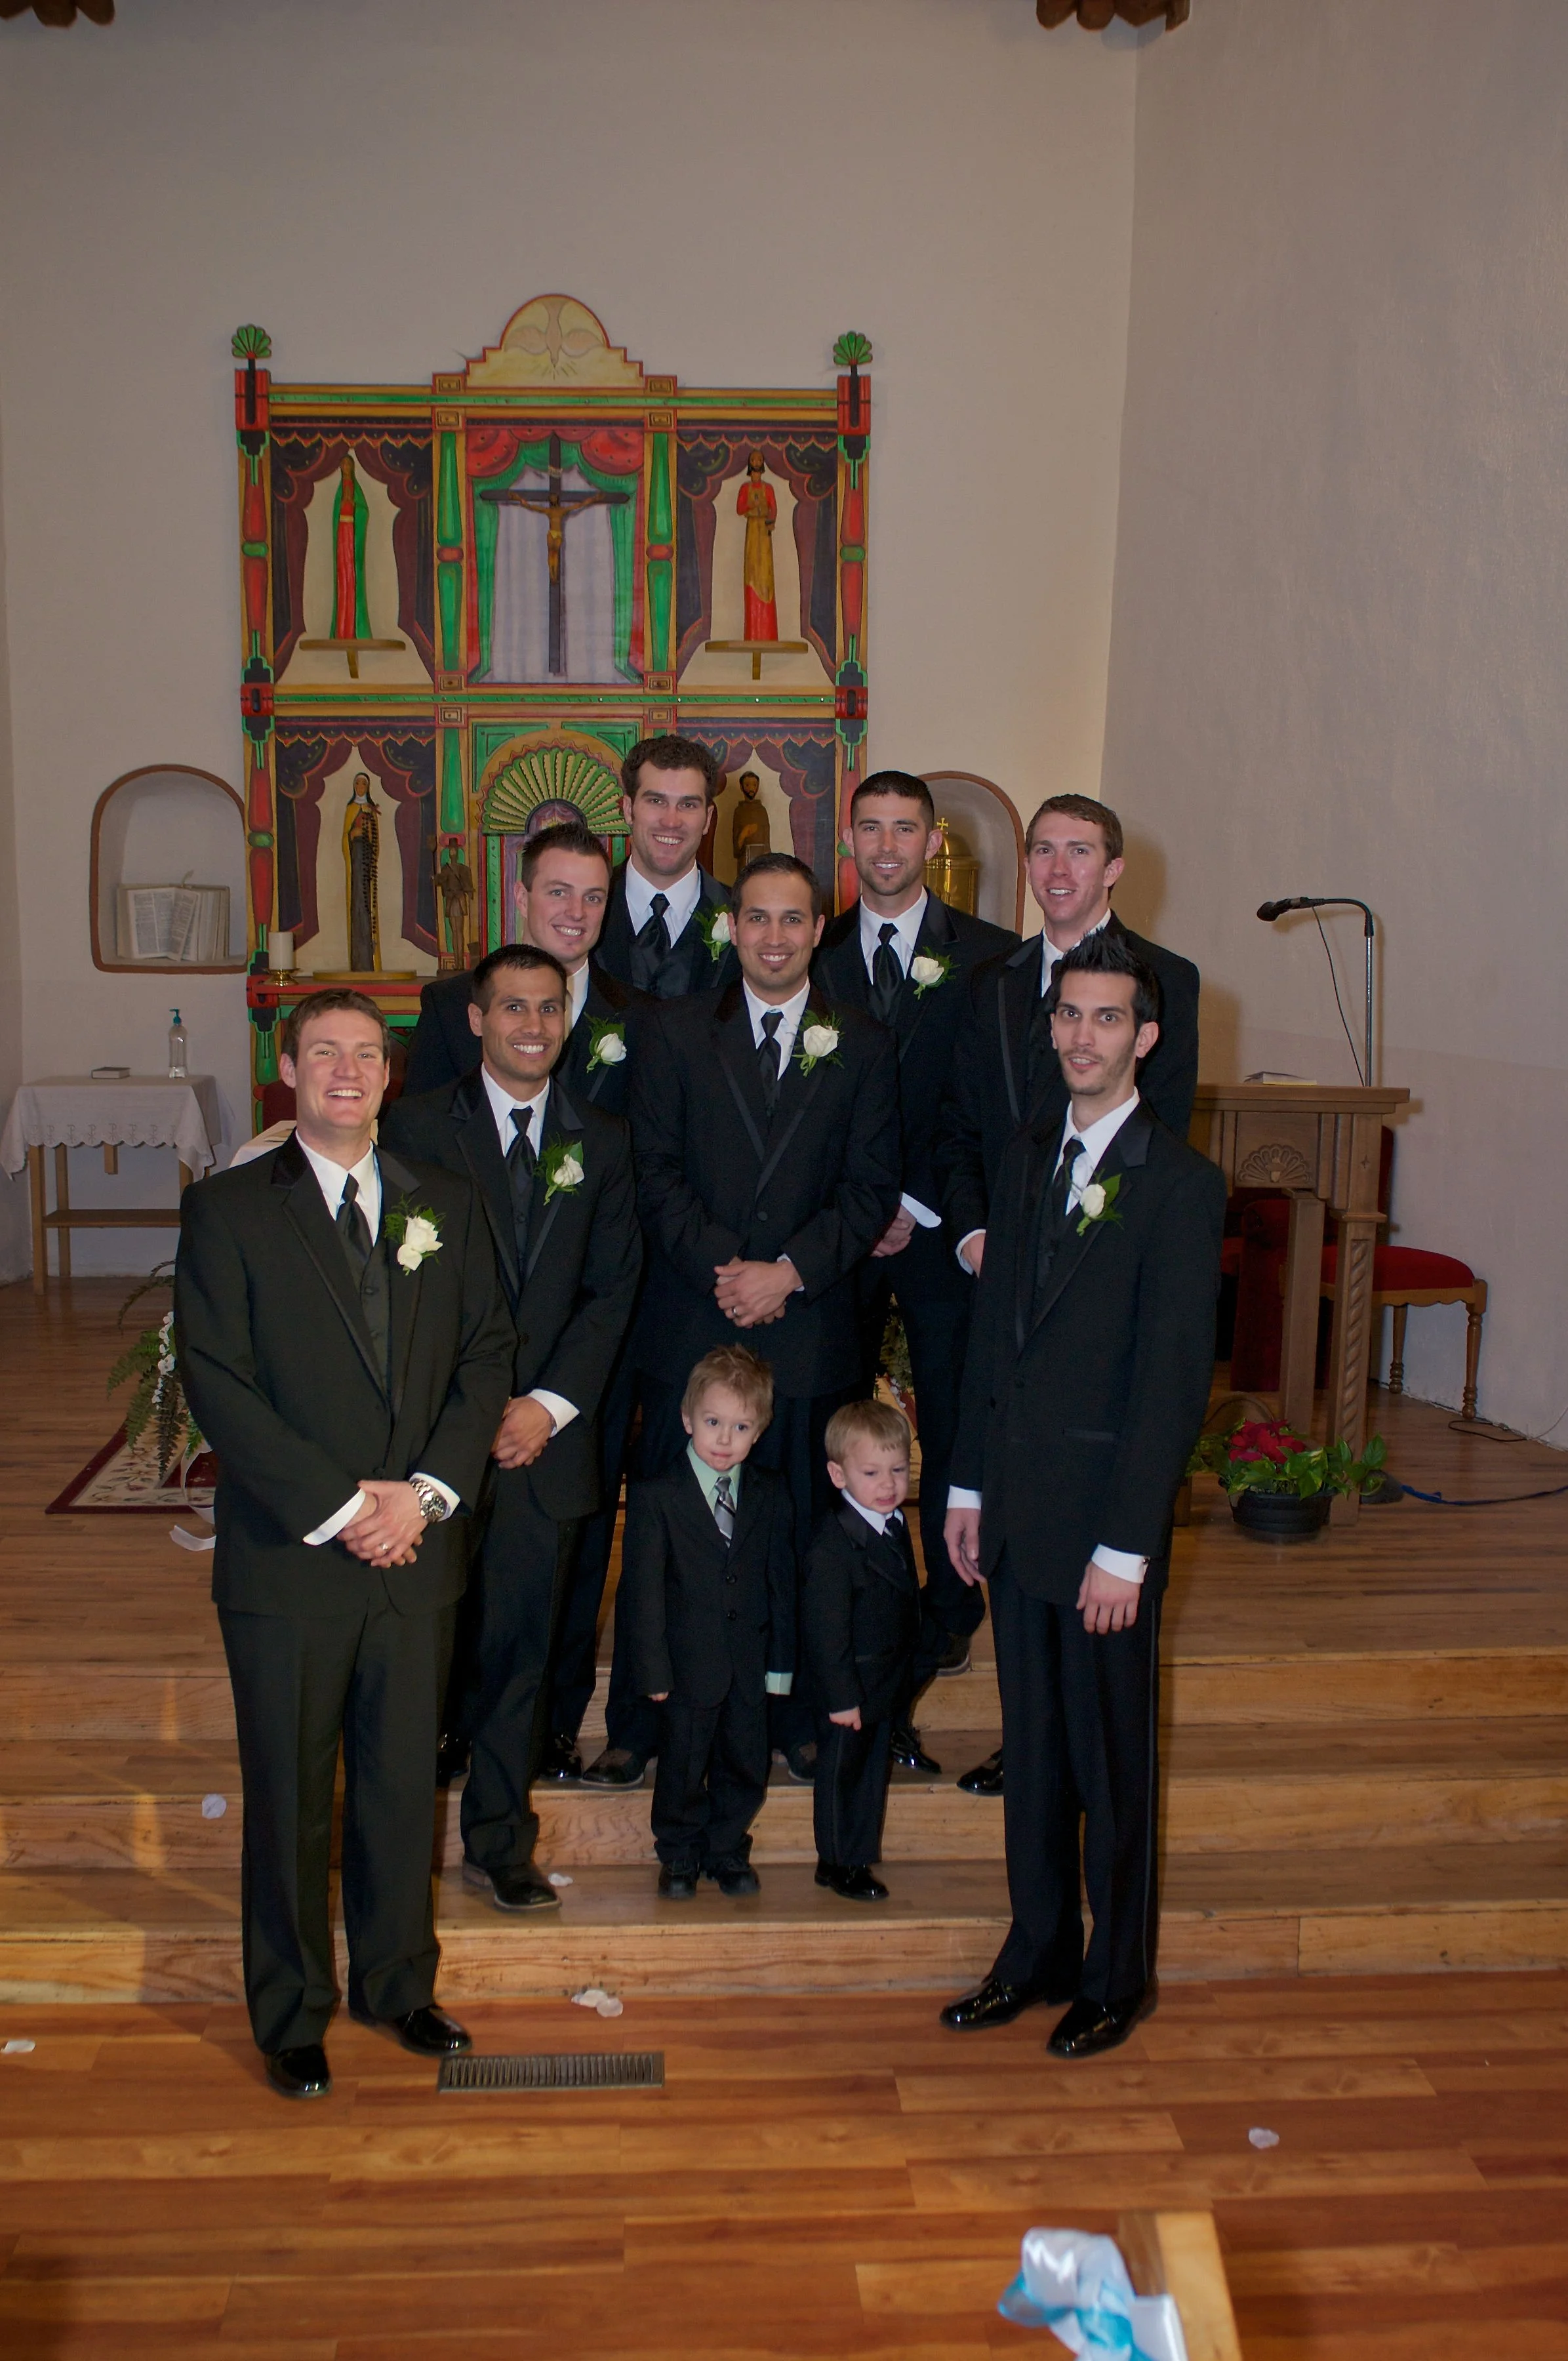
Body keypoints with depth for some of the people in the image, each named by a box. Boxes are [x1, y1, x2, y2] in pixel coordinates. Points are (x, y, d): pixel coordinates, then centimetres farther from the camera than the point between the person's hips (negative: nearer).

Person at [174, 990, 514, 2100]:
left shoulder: (446, 1205, 8)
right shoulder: (227, 1209, -3)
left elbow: (487, 1354, 5)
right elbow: (217, 1383, -10)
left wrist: (428, 1491, -9)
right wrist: (337, 1506, -15)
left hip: (419, 1550, 3)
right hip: (287, 1559, -3)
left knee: (404, 1782, 13)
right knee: (290, 1797, 9)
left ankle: (399, 1982, 34)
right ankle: (293, 2015, 28)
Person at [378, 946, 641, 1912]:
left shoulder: (604, 1141, 9)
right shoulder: (416, 1126, 2)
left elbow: (613, 1288, 5)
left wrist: (551, 1404, -7)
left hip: (544, 1433, 2)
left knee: (520, 1645, 8)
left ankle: (500, 1843, 22)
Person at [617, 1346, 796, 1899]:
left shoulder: (771, 1494, 2)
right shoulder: (654, 1496, -8)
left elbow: (782, 1578, 5)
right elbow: (643, 1589, -8)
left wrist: (781, 1660, 3)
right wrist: (653, 1668, -11)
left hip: (751, 1661, 3)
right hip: (690, 1662, -3)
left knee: (746, 1764, 11)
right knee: (683, 1764, 9)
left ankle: (726, 1850, 32)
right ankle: (679, 1856, 30)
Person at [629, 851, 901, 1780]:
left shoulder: (863, 1045, 7)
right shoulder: (674, 1033, 7)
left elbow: (873, 1188, 2)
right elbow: (656, 1172, 0)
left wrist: (789, 1271, -11)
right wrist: (723, 1267, -13)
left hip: (811, 1326, 0)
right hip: (691, 1324, 0)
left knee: (806, 1529, 7)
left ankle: (799, 1717, 22)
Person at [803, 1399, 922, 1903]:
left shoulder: (894, 1526, 2)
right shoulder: (834, 1545, -26)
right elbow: (826, 1630, -23)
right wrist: (841, 1697, -20)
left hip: (885, 1686, 8)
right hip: (848, 1691, -8)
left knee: (874, 1768, 19)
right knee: (842, 1771, 8)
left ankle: (859, 1857, 34)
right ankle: (841, 1863, 24)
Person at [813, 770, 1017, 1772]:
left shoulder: (991, 958, 1)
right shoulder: (812, 954, 7)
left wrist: (923, 1208, -8)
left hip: (943, 1232, -1)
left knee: (956, 1440, 3)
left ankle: (947, 1616, 21)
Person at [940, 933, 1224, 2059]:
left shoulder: (1181, 1182, -12)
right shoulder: (1028, 1156, 9)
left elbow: (1174, 1377, -15)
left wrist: (1126, 1547, -16)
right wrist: (969, 1485, 11)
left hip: (1106, 1515, -6)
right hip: (1017, 1508, 6)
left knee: (1113, 1753, 9)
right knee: (1033, 1742, 17)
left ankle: (1118, 1975, 28)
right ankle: (1038, 1953, 33)